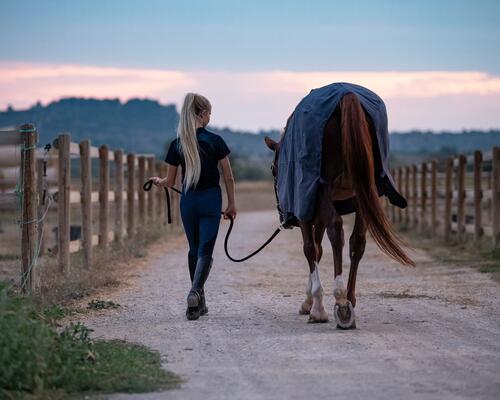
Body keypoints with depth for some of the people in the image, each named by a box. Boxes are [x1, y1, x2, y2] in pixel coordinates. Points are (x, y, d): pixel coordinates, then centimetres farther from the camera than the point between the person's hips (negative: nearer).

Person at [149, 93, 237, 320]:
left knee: (194, 250, 17)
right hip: (211, 200, -3)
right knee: (205, 251, -3)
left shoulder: (177, 145, -2)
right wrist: (232, 204, 8)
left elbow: (170, 182, 4)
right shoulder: (215, 141, -8)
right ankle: (195, 292, -28)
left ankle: (199, 303, 20)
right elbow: (228, 177, -3)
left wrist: (157, 181, 27)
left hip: (188, 201, 3)